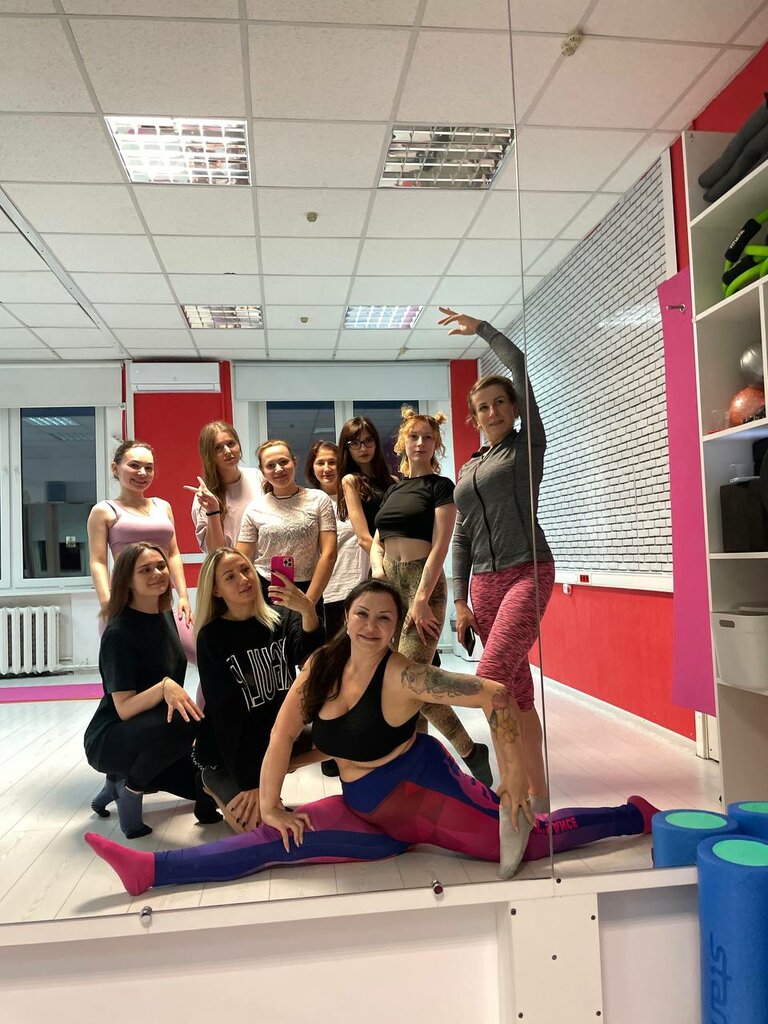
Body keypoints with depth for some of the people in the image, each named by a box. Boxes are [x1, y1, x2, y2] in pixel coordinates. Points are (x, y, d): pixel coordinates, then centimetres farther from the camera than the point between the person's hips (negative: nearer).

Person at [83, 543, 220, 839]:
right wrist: (164, 687, -42)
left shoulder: (163, 617, 2)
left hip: (154, 733, 8)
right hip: (109, 740, -8)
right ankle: (130, 789, -10)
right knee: (183, 722, -36)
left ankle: (120, 782, 15)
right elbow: (124, 708, -27)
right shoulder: (119, 633, -22)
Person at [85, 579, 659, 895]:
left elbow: (494, 695, -21)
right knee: (276, 844, -7)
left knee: (531, 840, -12)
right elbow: (284, 733, 0)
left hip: (419, 787, -5)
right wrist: (271, 808, 0)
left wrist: (515, 775, -20)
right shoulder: (321, 666, -3)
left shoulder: (403, 677, -20)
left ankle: (638, 815, 10)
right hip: (367, 813, 5)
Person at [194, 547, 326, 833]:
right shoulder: (212, 638, -12)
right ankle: (217, 781, 7)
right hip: (232, 746, -5)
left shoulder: (281, 618, -2)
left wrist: (308, 611, -44)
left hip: (279, 732, 5)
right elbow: (226, 712, -17)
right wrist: (249, 780, -22)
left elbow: (309, 655, -23)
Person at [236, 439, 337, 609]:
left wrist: (309, 601, -9)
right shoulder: (254, 509, 5)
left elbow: (328, 554, -5)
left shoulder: (318, 500, 1)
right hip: (264, 592, 1)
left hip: (307, 590, 0)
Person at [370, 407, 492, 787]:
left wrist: (421, 599, -19)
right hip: (389, 583, 7)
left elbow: (439, 546, -10)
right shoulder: (393, 489, 19)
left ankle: (471, 750, 1)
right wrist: (377, 566, -4)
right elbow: (376, 543, 19)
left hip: (423, 582, -7)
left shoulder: (440, 486, 0)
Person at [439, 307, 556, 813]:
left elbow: (519, 363, -4)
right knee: (517, 690, 7)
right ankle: (537, 791, 15)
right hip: (484, 582, 6)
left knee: (491, 678, -21)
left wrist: (480, 328, 6)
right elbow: (461, 538, 16)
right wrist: (460, 600, 8)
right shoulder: (469, 469, 18)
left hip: (528, 573, -6)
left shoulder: (527, 445, 4)